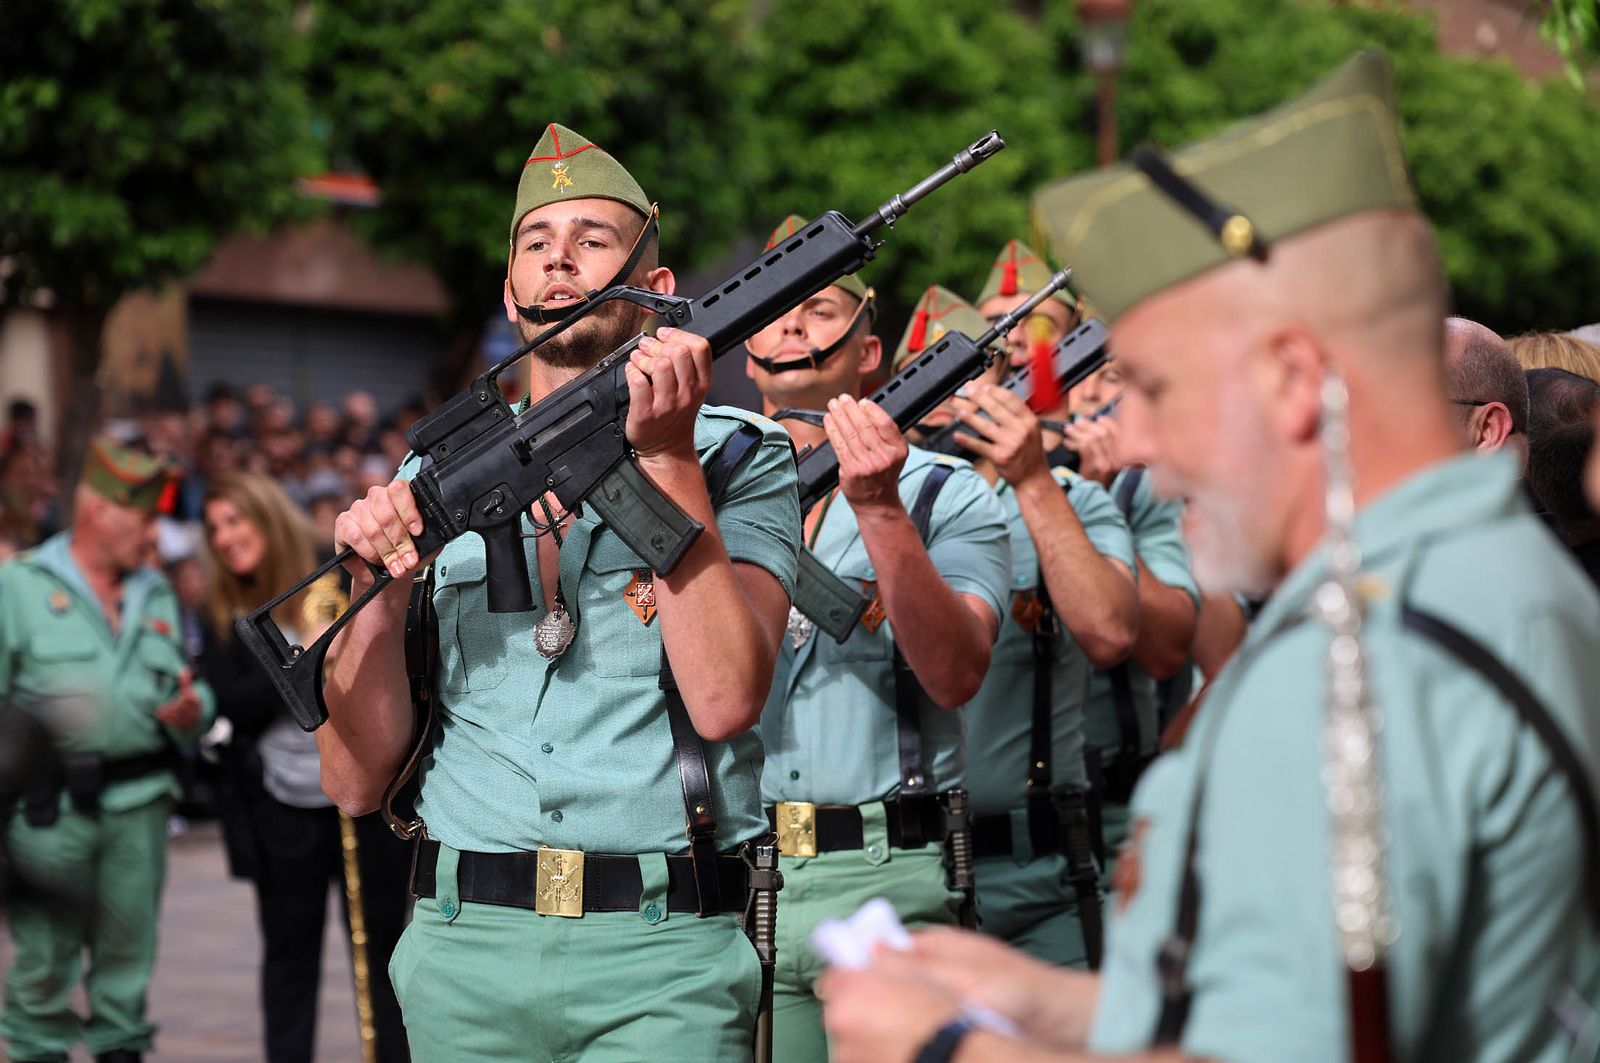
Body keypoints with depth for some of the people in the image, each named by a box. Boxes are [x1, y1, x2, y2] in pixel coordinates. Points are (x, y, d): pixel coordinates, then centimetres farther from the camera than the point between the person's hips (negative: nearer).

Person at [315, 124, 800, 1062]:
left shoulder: (740, 458, 4)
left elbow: (725, 698, -14)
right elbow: (357, 781, 6)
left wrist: (667, 457, -15)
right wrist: (382, 592, -9)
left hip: (660, 960, -3)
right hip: (465, 954, 3)